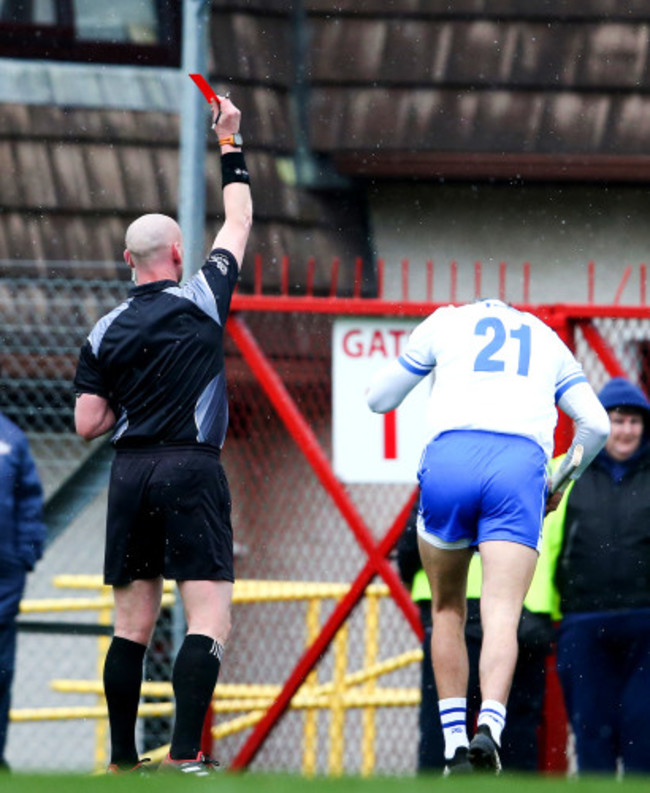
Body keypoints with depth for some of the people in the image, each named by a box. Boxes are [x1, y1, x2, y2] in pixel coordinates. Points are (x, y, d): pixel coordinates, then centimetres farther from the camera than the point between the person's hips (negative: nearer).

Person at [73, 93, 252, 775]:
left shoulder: (106, 331, 6)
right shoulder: (202, 299, 1)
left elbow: (87, 423, 5)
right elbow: (239, 221, 15)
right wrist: (230, 144, 24)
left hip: (130, 475, 4)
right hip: (191, 470, -4)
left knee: (132, 626, 9)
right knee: (209, 622, -7)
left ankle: (122, 759, 8)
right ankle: (184, 755, -21)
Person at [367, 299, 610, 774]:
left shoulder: (446, 322, 23)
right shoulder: (549, 340, 30)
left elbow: (379, 399, 27)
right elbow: (597, 425, 21)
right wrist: (562, 480, 37)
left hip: (450, 455, 0)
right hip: (521, 464, 0)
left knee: (447, 610, 15)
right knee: (501, 614, -9)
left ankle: (454, 746, 8)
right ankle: (489, 726, -34)